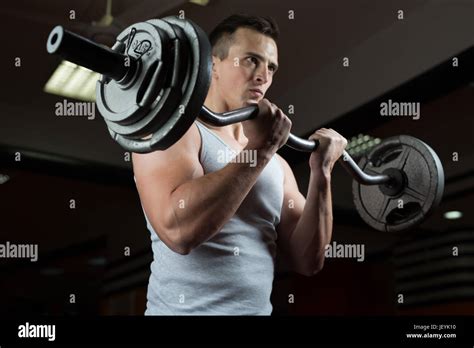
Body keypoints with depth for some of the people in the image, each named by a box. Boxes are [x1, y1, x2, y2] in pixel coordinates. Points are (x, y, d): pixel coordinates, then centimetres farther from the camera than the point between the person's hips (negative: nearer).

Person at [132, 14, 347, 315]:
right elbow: (178, 230, -25)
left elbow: (308, 261, 3)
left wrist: (321, 173, -6)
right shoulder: (175, 130, -10)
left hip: (259, 308, 6)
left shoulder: (277, 165, 8)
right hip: (187, 308, -6)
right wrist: (259, 149, -23)